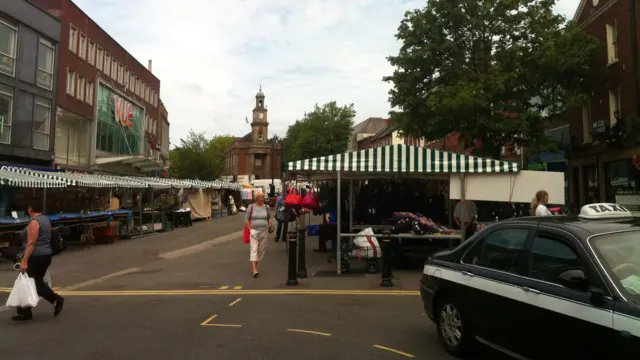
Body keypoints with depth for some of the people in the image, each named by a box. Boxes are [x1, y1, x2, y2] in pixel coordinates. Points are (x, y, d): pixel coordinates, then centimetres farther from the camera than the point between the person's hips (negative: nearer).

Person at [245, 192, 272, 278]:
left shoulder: (266, 207, 7)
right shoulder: (251, 207, -2)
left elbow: (269, 218, 20)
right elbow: (246, 220, 0)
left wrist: (269, 225, 4)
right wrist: (250, 229, -8)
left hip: (264, 232, 4)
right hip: (254, 231, -4)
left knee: (261, 250, 8)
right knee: (254, 249, -11)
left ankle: (254, 267, 23)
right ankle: (254, 270, -17)